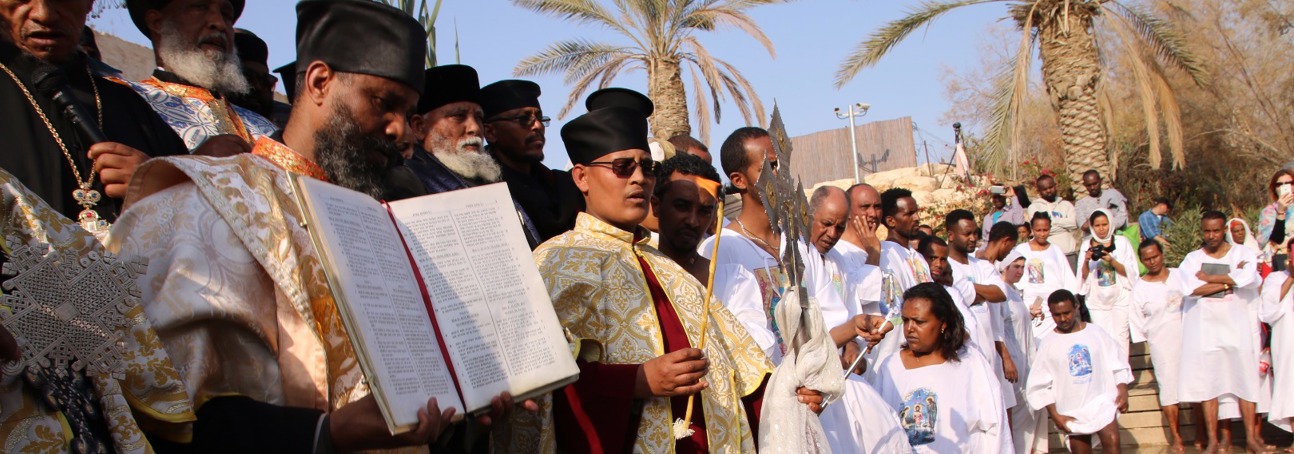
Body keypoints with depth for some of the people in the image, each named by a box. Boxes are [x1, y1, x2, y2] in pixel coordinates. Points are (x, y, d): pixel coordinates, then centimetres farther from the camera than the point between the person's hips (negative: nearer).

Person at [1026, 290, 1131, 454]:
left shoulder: (1096, 333, 4)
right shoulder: (1048, 344, -1)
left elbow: (1117, 364, 7)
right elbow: (1040, 386, 1)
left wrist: (1122, 390, -8)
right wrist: (1055, 415, -4)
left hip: (1102, 401, 0)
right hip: (1072, 412, 0)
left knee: (1111, 440, -23)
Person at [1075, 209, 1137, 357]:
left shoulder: (1121, 242, 0)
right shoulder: (1086, 245, 4)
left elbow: (1130, 272, -3)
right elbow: (1083, 276, 5)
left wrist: (1111, 260, -18)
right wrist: (1086, 261, -14)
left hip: (1120, 297, -1)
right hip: (1097, 299, 1)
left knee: (1120, 337, -3)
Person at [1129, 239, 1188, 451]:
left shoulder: (1179, 275, 5)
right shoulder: (1140, 287, 0)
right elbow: (1136, 322, 5)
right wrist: (1143, 340, 4)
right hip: (1161, 345, -2)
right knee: (1169, 388, -4)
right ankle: (1177, 438, 4)